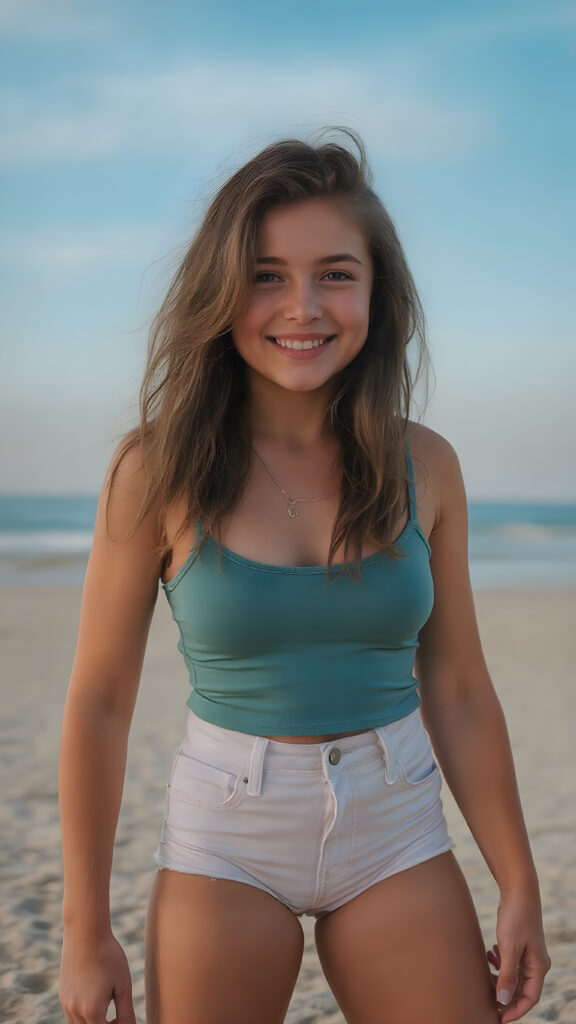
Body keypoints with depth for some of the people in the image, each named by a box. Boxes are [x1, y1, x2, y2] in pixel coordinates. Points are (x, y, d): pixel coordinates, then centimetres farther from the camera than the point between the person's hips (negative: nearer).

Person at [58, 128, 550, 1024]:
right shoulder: (159, 471, -10)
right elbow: (98, 704, -6)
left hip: (397, 835, 2)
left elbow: (458, 692, 3)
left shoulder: (424, 466, -3)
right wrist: (87, 931, -4)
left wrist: (520, 889, 3)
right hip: (225, 837, -2)